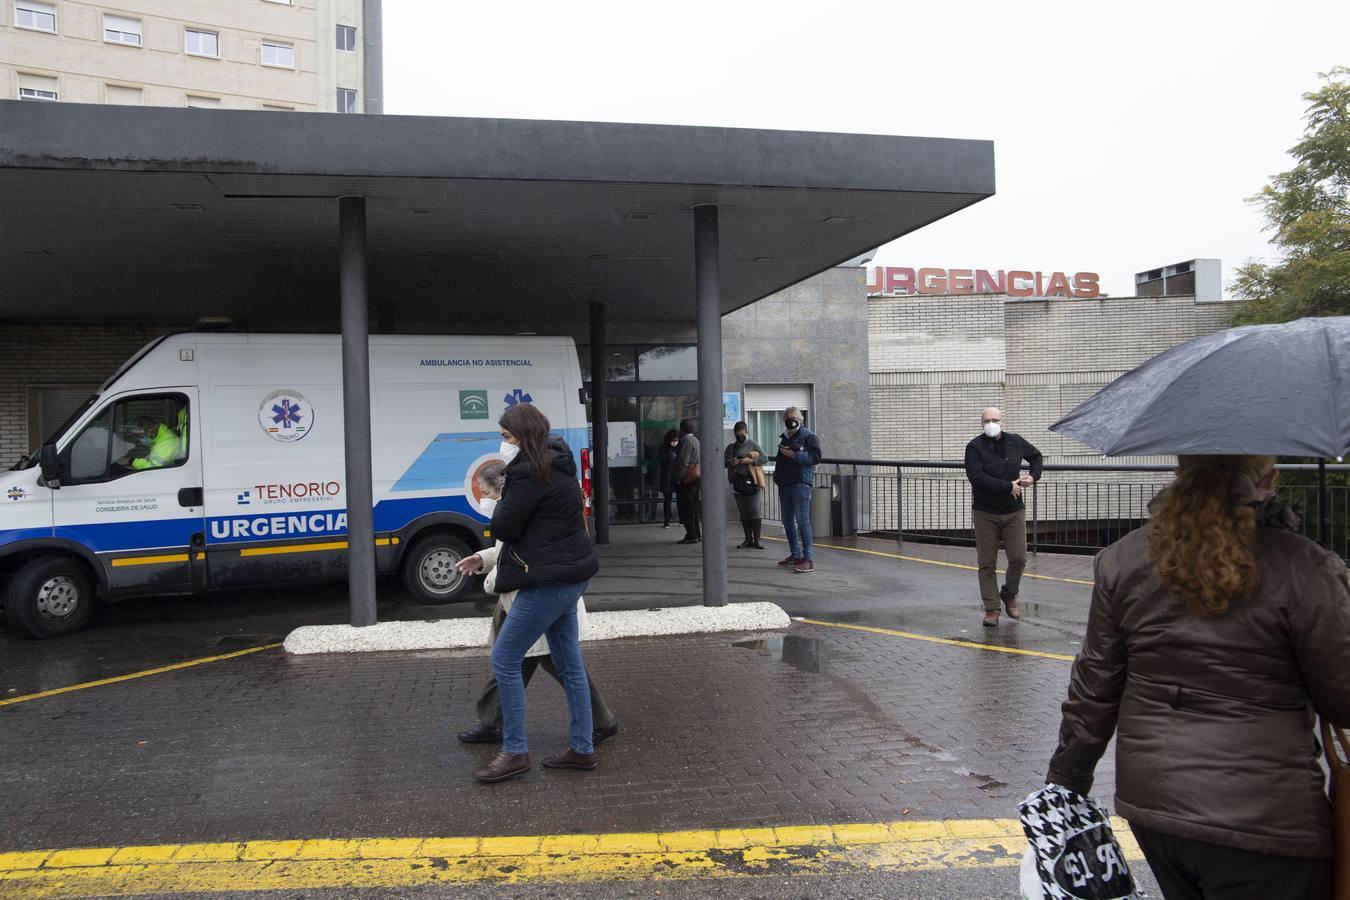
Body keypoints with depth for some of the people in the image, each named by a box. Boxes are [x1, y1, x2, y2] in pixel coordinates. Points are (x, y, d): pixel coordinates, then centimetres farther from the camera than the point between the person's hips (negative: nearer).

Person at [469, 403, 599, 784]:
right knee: (569, 663, 15)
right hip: (570, 574, 11)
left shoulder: (529, 473, -18)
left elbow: (503, 527, -15)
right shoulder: (556, 464, 13)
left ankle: (515, 752, 7)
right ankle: (582, 749, 23)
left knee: (505, 660, -1)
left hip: (549, 580, -10)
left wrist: (502, 503, 2)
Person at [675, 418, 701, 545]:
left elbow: (683, 462, -19)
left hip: (688, 478, -10)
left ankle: (691, 536, -8)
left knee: (687, 507, -7)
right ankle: (698, 534, 16)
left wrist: (678, 477, -13)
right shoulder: (695, 440, 17)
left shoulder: (686, 441, -14)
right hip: (696, 476, 10)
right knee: (696, 507, 12)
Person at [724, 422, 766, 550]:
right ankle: (748, 539, 13)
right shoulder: (731, 447, 15)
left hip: (751, 481, -4)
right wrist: (730, 462, -6)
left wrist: (751, 460, -16)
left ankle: (756, 540, -6)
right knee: (743, 512, 6)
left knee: (755, 511, -9)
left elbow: (764, 458, -2)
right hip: (738, 482, 4)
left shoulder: (753, 445, 4)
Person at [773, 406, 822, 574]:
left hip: (800, 484, -8)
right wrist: (777, 475, 17)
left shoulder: (809, 436, -2)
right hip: (784, 484, 8)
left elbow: (815, 456, -14)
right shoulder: (784, 437, 21)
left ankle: (809, 559, -12)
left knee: (802, 521, -12)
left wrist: (793, 455, -16)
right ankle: (796, 555, 23)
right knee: (788, 522, 12)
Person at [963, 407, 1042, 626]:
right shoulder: (974, 447, -9)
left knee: (1018, 558, 0)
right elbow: (977, 478, -21)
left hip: (1014, 511, 3)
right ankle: (991, 609, 9)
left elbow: (1036, 456, 24)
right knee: (987, 564, 0)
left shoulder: (1016, 442, 4)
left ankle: (1009, 595, 27)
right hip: (985, 513, -3)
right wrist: (1009, 487, -18)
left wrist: (1034, 476, 6)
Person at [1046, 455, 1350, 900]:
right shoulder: (1303, 569, -14)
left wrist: (1064, 781, 14)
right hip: (1264, 817, -4)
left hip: (1149, 797, 5)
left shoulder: (1123, 561, -1)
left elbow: (1093, 691, 3)